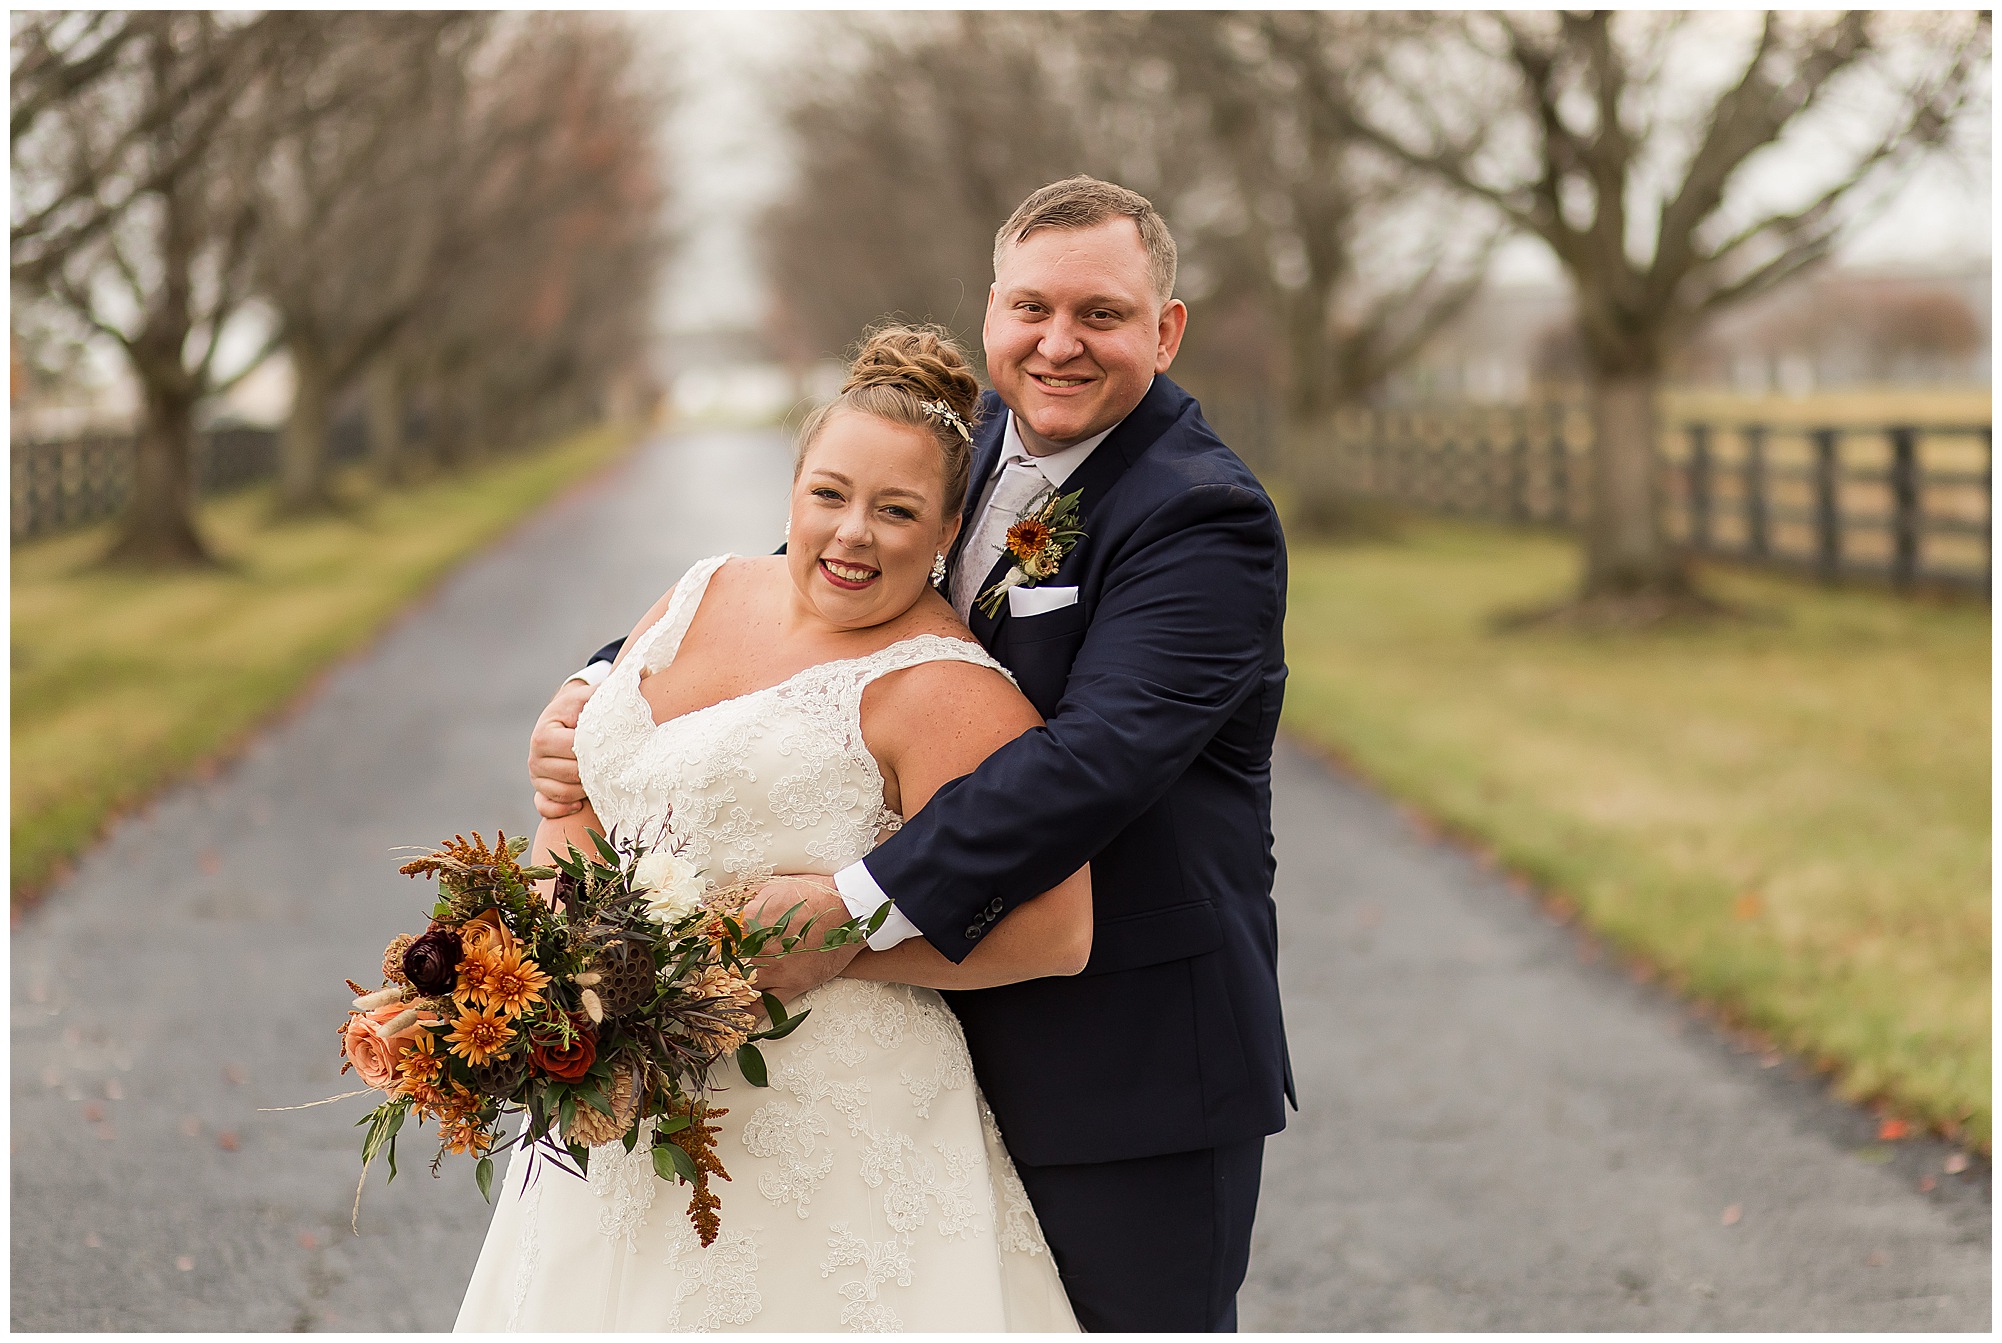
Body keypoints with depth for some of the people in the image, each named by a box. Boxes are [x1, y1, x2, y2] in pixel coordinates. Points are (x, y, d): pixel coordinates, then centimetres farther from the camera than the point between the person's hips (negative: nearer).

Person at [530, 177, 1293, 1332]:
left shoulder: (1207, 519, -17)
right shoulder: (964, 445, 7)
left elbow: (1096, 758, -29)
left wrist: (860, 908, -33)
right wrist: (604, 691, -3)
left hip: (1135, 1065, -7)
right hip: (965, 1053, 7)